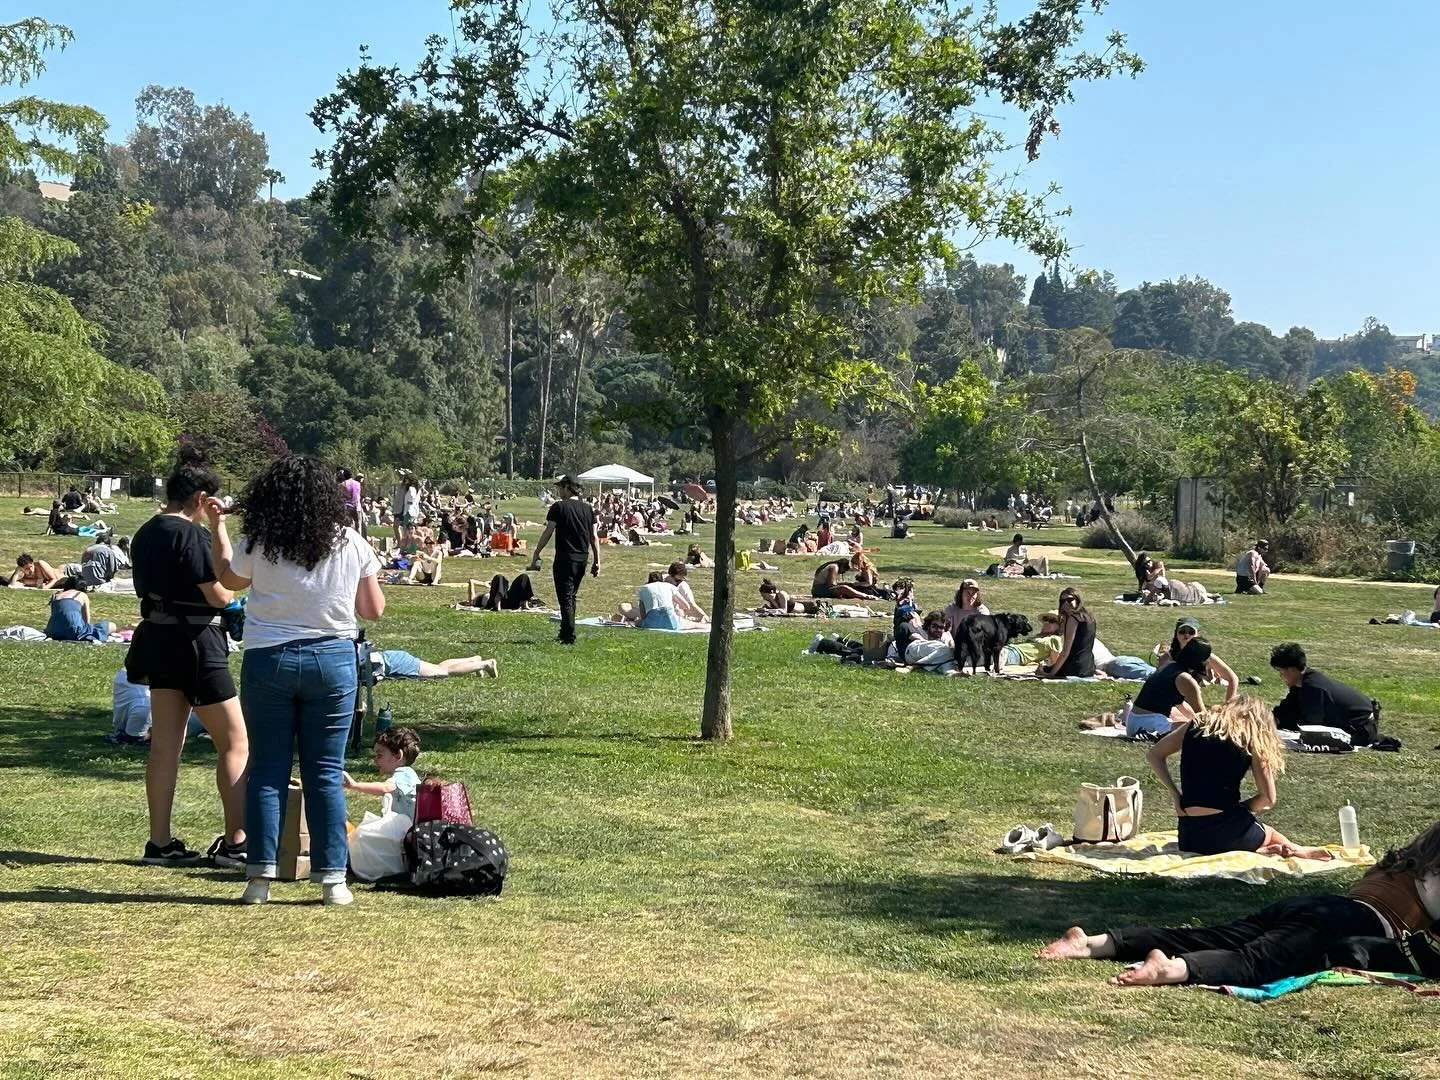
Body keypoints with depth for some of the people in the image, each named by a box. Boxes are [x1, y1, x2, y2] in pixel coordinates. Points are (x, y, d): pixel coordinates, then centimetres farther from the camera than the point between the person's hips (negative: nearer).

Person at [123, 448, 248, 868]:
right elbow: (220, 596, -18)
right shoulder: (190, 534, -17)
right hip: (194, 641, -9)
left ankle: (161, 843, 14)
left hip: (158, 639, 9)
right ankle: (235, 843, -2)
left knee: (165, 743, 11)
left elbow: (145, 588, 16)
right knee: (235, 741, 0)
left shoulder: (145, 533, 9)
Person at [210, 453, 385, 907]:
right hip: (333, 661, 1)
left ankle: (260, 874, 5)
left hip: (268, 661, 0)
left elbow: (228, 579, 16)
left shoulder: (257, 544, -5)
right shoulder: (351, 543, -3)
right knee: (325, 773, 5)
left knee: (267, 771, 7)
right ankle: (333, 878, 6)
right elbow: (374, 609, 5)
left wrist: (216, 526, 27)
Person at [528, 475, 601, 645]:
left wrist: (536, 555, -2)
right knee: (571, 596, 18)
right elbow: (594, 537, 7)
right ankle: (565, 633, 26)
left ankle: (569, 637, -8)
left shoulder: (559, 507, -6)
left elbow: (547, 533, -8)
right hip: (583, 558, 6)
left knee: (565, 598, -3)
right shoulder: (588, 508, 8)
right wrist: (597, 561, 11)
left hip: (565, 557, -6)